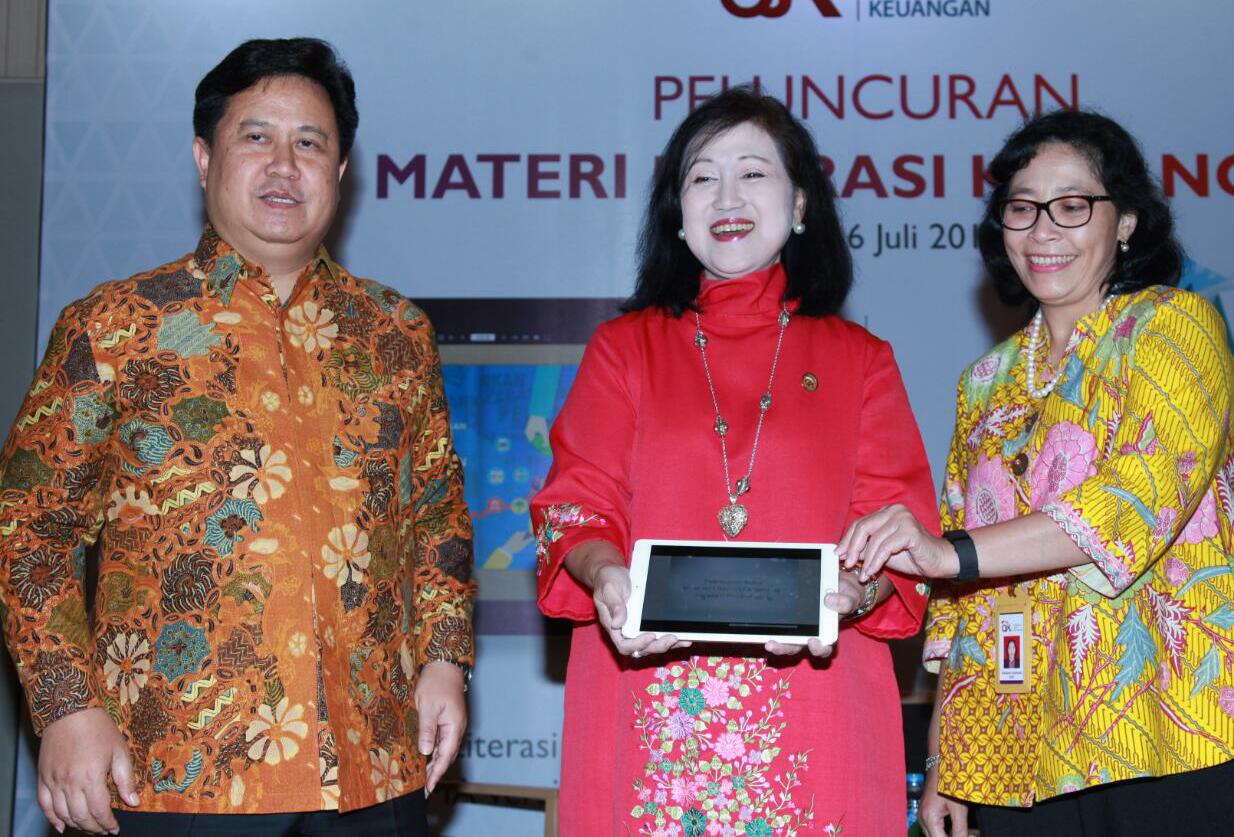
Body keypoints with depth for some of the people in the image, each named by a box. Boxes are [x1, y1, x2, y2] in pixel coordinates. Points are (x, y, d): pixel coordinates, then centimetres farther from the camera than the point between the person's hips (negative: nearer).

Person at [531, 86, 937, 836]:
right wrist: (604, 572, -16)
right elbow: (575, 504, 6)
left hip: (810, 707, 0)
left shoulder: (860, 361, 12)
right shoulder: (623, 348, 14)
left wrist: (849, 592, -16)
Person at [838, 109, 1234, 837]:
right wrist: (942, 761, 7)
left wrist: (952, 552, -28)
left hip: (1165, 746, -4)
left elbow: (1147, 490, -18)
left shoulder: (1173, 325, 0)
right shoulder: (988, 382, 15)